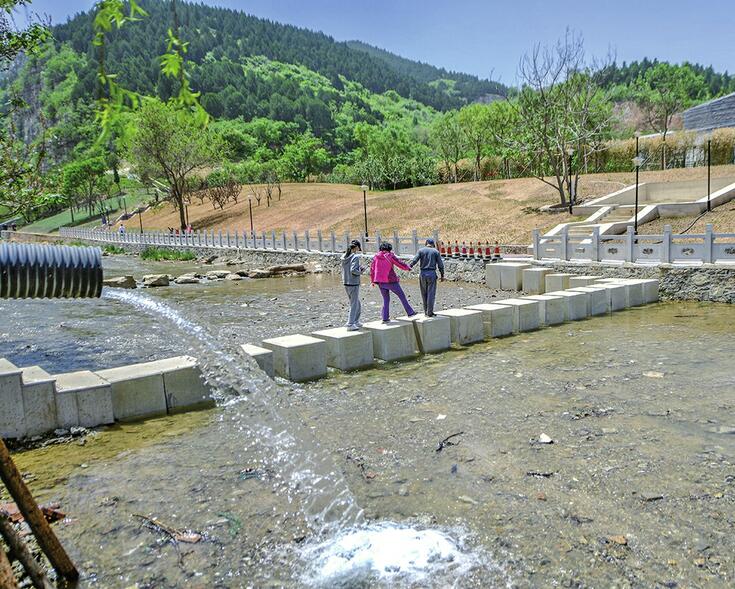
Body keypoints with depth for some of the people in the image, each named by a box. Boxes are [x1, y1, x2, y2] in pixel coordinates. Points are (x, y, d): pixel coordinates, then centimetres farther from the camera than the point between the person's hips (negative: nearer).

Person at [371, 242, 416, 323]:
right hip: (390, 281, -5)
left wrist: (373, 281, 20)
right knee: (402, 296, 9)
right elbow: (400, 264, -4)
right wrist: (408, 267, 14)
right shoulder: (390, 256, -8)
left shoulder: (376, 257, 7)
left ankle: (385, 318, 9)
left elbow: (372, 269, 11)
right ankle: (410, 312, 14)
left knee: (386, 299, 15)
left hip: (380, 282, 5)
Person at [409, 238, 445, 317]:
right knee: (431, 294, 1)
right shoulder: (436, 251, 3)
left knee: (424, 294, 12)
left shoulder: (421, 250, 4)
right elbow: (440, 265, 1)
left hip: (423, 274, 2)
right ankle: (430, 312, -1)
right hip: (432, 274, -2)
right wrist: (442, 275, 8)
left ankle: (426, 311, 16)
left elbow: (414, 260, -9)